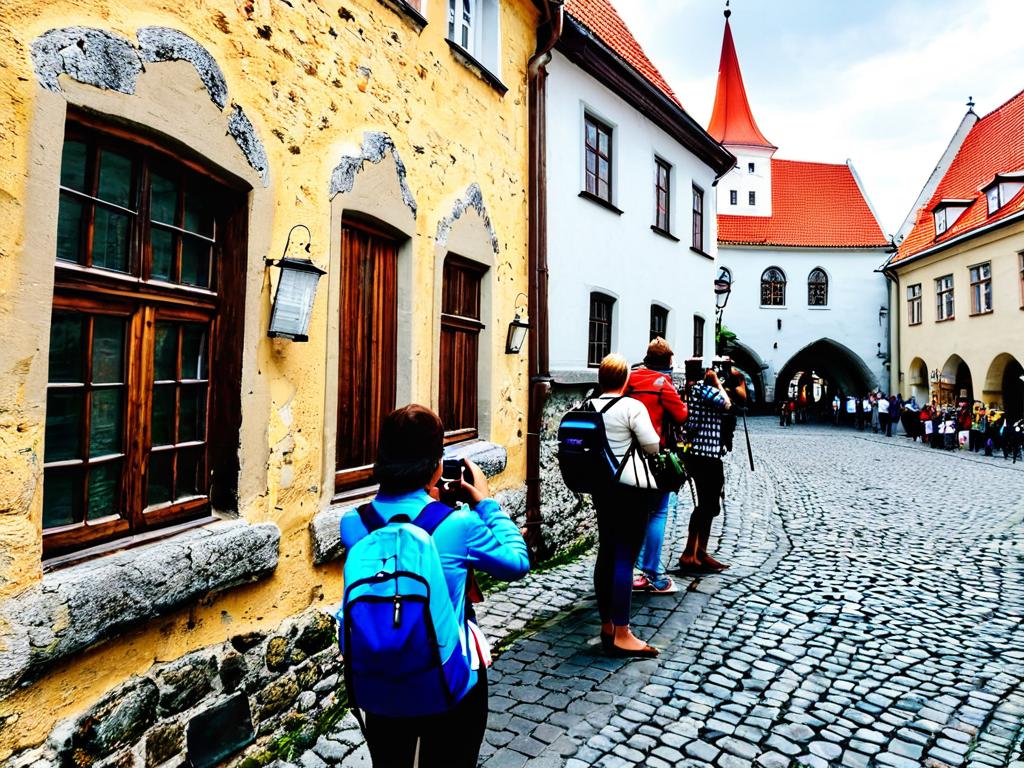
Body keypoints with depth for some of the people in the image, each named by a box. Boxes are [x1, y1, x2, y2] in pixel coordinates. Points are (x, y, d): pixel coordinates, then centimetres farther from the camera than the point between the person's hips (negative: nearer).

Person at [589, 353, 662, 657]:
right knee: (624, 558, -3)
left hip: (600, 487, 6)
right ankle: (622, 635, 3)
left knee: (606, 554, 13)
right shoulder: (632, 406, -12)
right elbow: (652, 445, -16)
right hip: (629, 489, -6)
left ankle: (606, 625, 24)